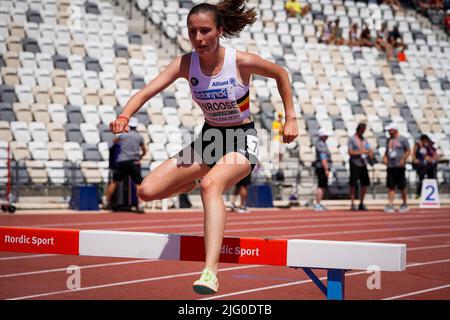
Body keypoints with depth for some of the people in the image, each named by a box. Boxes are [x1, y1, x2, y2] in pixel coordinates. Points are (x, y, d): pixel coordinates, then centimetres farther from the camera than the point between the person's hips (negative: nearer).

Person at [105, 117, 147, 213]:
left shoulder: (123, 135, 4)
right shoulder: (139, 136, 5)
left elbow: (115, 141, 26)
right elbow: (144, 151, 17)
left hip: (122, 161, 1)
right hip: (134, 162, -1)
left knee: (114, 182, 12)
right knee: (138, 184, 0)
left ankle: (107, 202, 17)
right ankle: (140, 206, -12)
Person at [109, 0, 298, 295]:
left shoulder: (242, 62, -18)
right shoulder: (186, 64, -10)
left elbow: (280, 74, 1)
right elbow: (147, 91, -21)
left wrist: (290, 118, -1)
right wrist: (124, 117, -40)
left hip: (242, 140, -5)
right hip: (209, 139, 5)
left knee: (211, 185, -38)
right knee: (148, 192, -5)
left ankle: (211, 270, -48)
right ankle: (195, 183, 29)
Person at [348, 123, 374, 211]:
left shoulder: (365, 140, 17)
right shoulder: (352, 139, -1)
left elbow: (370, 150, 15)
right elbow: (350, 152, -9)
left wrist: (371, 154, -9)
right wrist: (361, 152, -17)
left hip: (363, 164, 6)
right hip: (355, 164, -6)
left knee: (365, 184, 4)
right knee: (353, 184, -6)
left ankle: (361, 204, 13)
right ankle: (352, 204, -2)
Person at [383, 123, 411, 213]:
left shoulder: (402, 139, -3)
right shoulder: (389, 140, 16)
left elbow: (408, 150, -3)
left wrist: (403, 159, -16)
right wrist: (384, 157, 4)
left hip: (399, 166, -5)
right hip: (390, 166, 6)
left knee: (402, 187, 1)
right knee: (391, 186, -1)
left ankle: (405, 204, 15)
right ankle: (390, 205, -4)